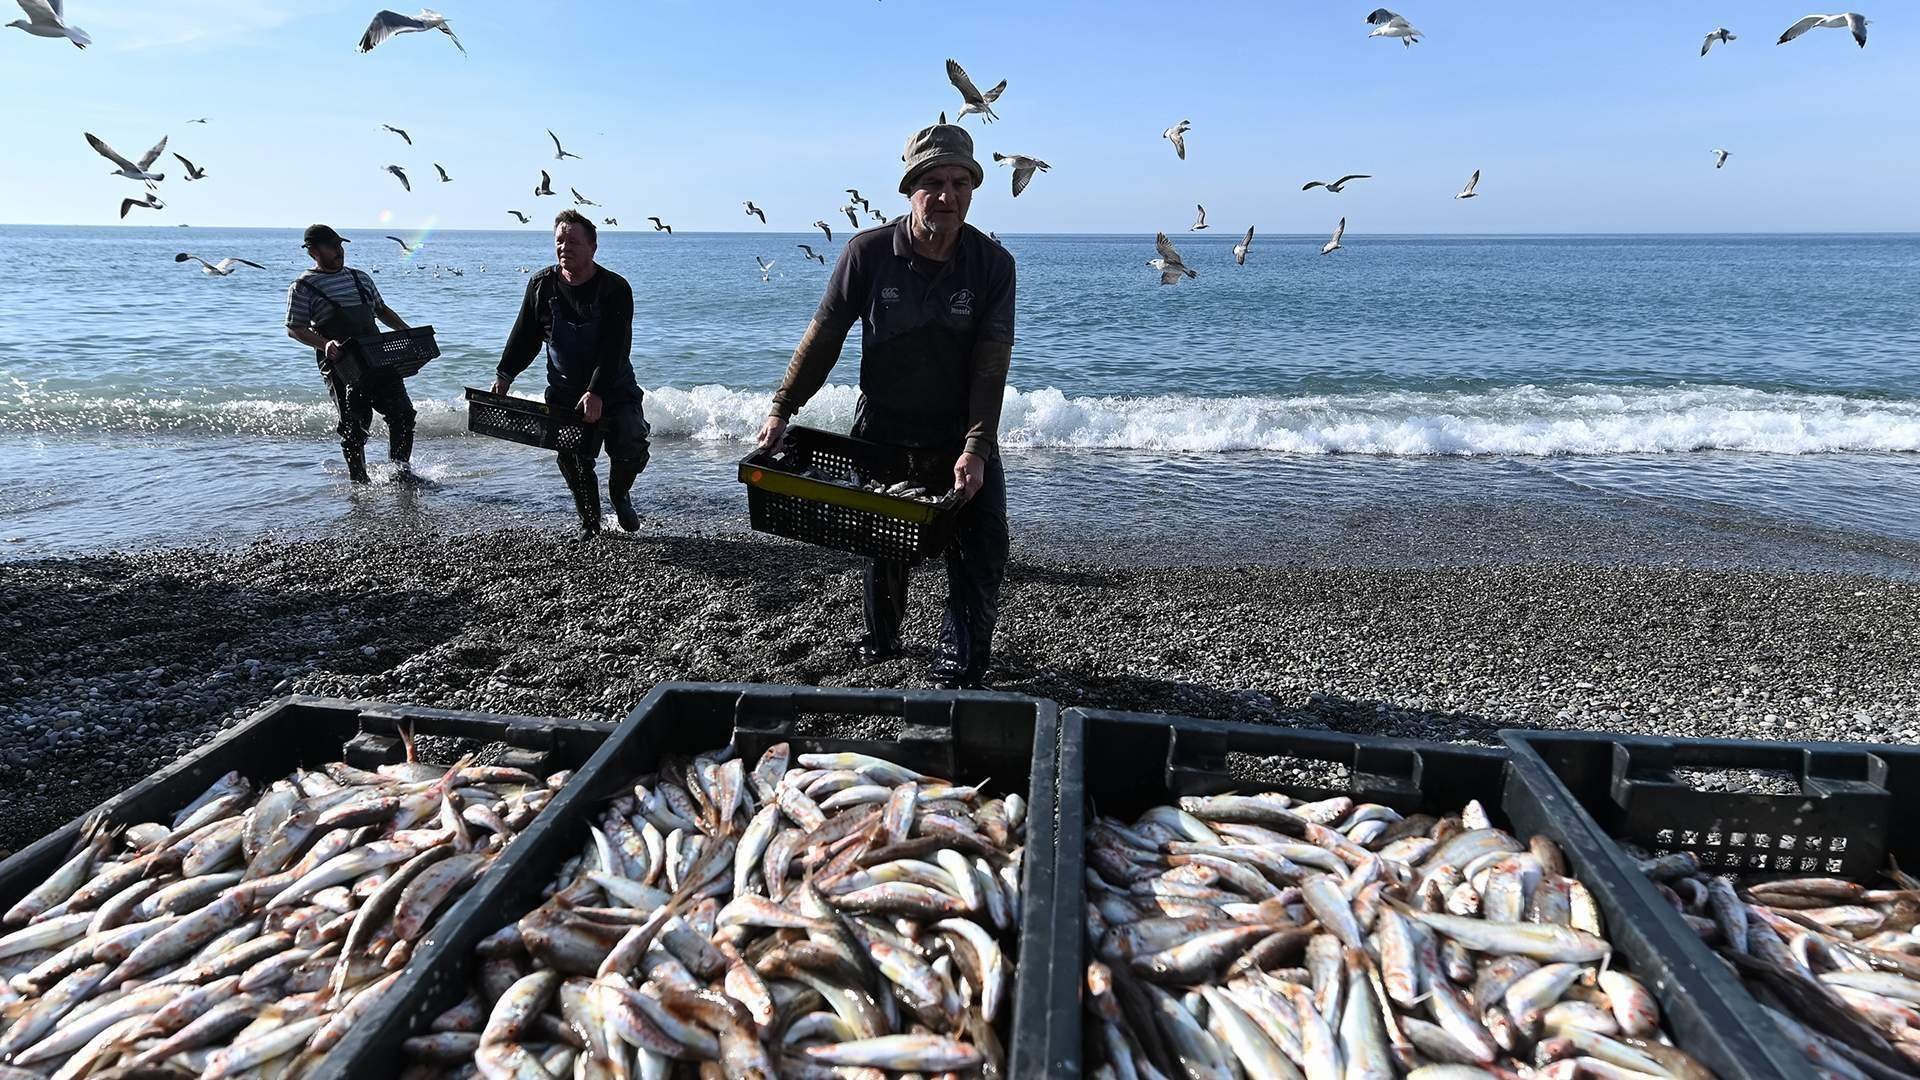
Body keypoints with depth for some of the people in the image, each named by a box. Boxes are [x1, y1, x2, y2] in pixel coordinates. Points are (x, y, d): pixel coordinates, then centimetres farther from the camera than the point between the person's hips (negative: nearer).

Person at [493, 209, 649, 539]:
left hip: (614, 391, -2)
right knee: (574, 460, 1)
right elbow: (524, 336, 9)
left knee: (631, 449, -13)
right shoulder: (541, 285, 0)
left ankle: (620, 496, 18)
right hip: (564, 393, 3)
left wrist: (597, 393, -31)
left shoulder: (615, 289, -14)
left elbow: (615, 348, -22)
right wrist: (504, 374, -1)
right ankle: (589, 521, 20)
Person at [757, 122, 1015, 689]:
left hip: (962, 438, 0)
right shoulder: (868, 252, -12)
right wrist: (782, 409, -8)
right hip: (882, 431, 0)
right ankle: (880, 640, 40)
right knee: (884, 550, 14)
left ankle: (959, 667, 12)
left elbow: (991, 365, -14)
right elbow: (824, 335, -4)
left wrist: (976, 449, -23)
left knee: (982, 555, -5)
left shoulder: (993, 264, -11)